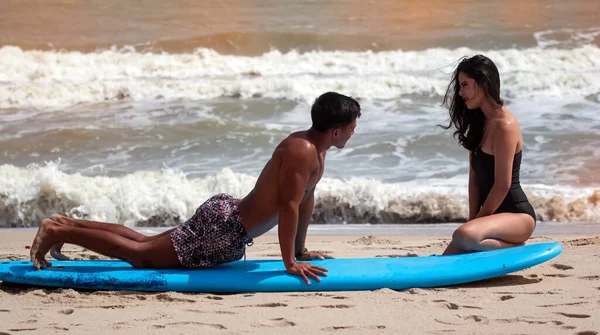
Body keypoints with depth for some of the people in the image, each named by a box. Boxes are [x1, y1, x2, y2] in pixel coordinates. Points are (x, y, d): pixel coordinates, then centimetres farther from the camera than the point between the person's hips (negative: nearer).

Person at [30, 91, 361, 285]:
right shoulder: (302, 152, -23)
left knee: (145, 242, 17)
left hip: (224, 211, 10)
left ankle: (66, 223, 21)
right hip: (223, 231, -10)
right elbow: (289, 207, -28)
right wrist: (290, 262, -24)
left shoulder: (314, 147, 9)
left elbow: (306, 199, 19)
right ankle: (57, 233, -4)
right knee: (140, 254, -7)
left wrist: (301, 250, 22)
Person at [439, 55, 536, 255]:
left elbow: (502, 186, -18)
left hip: (517, 215, -9)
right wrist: (473, 220, -2)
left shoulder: (504, 126, -18)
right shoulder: (479, 124, 11)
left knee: (463, 236, -36)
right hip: (497, 214, 9)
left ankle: (516, 247, -9)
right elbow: (474, 178, 7)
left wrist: (476, 222, -10)